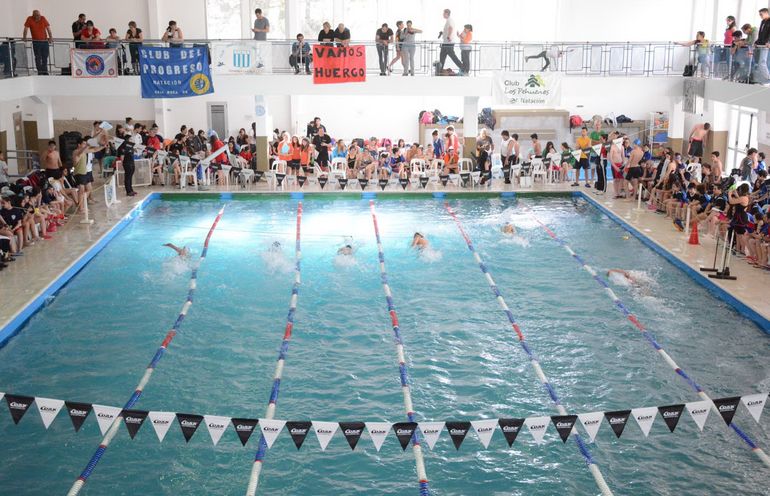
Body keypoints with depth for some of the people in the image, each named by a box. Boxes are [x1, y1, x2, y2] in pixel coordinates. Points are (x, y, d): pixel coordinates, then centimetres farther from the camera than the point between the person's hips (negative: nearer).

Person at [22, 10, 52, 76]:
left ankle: (45, 71, 15)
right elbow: (26, 28, -1)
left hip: (45, 41, 1)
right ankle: (40, 71, 3)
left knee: (45, 57, 5)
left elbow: (48, 28, -1)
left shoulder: (43, 18, 0)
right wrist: (24, 37, -6)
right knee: (38, 57, -2)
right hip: (36, 41, -1)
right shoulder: (30, 19, -3)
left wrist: (50, 37, -9)